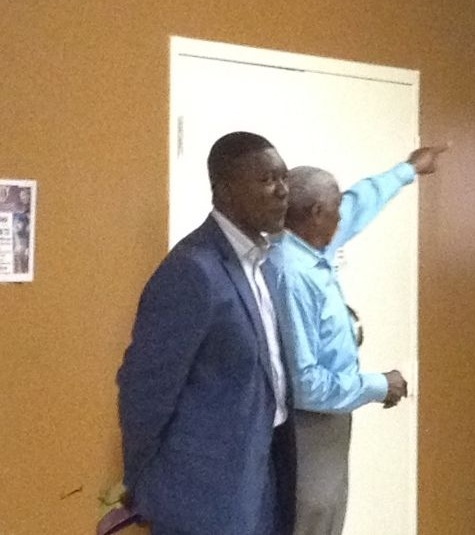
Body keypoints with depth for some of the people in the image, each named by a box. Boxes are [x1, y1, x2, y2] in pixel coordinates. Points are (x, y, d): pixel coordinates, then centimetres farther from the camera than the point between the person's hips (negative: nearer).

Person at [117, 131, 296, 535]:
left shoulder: (258, 257, 4)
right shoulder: (193, 271, -22)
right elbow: (144, 390, -18)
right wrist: (141, 487, -7)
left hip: (261, 471, 8)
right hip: (207, 492, -8)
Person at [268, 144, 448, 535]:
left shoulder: (311, 251, 0)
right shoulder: (292, 275, -28)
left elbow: (356, 207, 22)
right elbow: (303, 383, -31)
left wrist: (408, 170, 34)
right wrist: (377, 387, -18)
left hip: (326, 423, 9)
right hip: (311, 429, -9)